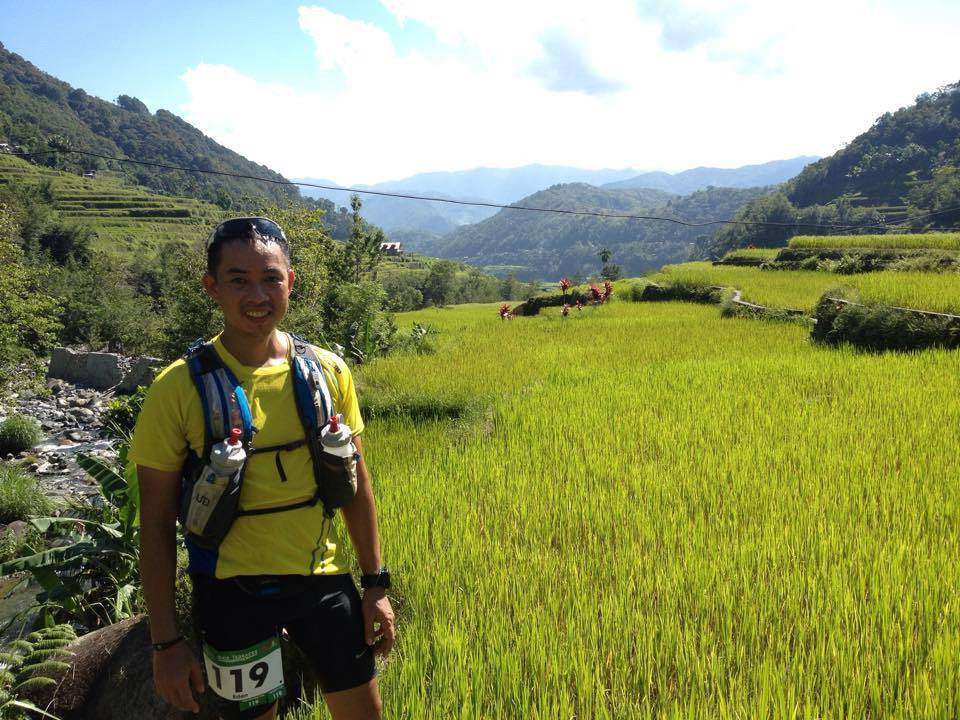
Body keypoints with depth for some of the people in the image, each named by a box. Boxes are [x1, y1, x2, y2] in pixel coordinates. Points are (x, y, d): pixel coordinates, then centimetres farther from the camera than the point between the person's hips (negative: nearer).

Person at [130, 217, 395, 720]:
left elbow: (354, 481, 3)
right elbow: (156, 523, -7)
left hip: (325, 580, 3)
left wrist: (376, 583, 5)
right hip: (234, 592, -2)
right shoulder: (179, 388, -14)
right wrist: (165, 641, -6)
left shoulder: (328, 371, -6)